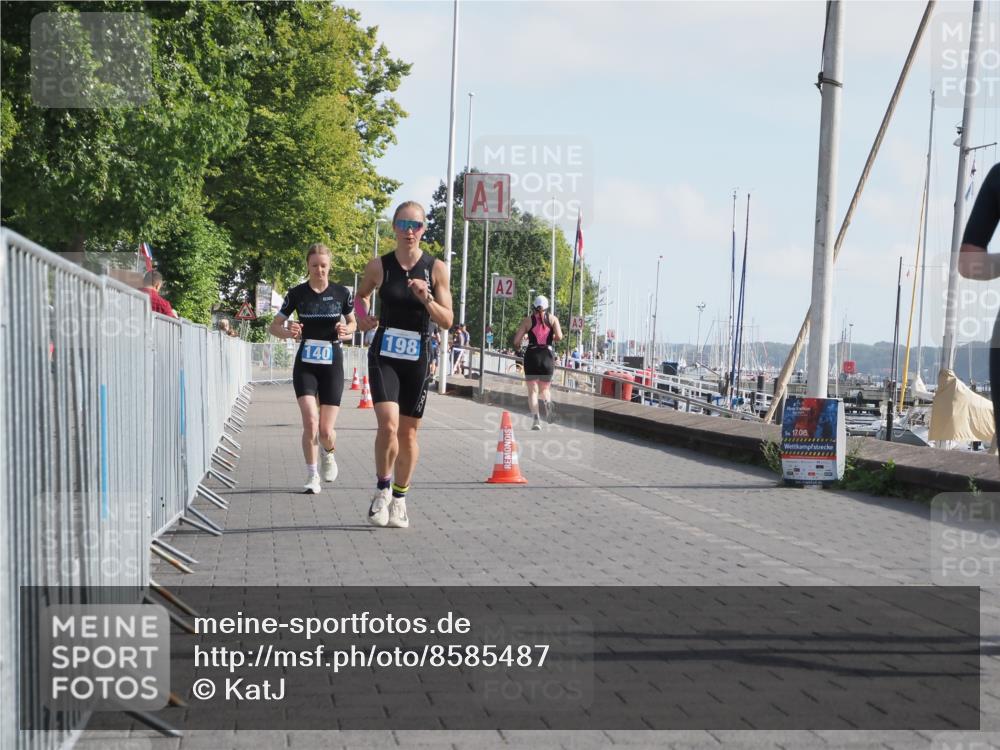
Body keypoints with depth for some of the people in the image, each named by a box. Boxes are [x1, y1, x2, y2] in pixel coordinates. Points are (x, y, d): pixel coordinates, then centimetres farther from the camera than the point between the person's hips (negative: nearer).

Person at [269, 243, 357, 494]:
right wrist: (288, 331, -20)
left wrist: (346, 330, -12)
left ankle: (329, 453, 34)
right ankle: (312, 476, 0)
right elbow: (274, 326, 2)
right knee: (310, 421, -17)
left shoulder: (341, 293, -3)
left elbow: (353, 323, 11)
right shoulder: (297, 293, -4)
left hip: (332, 365, 0)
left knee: (326, 431, -3)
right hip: (305, 365, 0)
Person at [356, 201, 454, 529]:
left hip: (418, 358, 1)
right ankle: (382, 489, 5)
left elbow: (447, 321, -3)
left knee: (408, 432, 8)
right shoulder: (378, 266, -2)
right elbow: (361, 295, 19)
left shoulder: (436, 268, -3)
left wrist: (426, 298, -20)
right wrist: (363, 316, -1)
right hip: (384, 355, -1)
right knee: (388, 425, -19)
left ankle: (399, 499, 26)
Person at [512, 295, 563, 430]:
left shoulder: (528, 320, 4)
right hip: (548, 355, 1)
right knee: (545, 387, 19)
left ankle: (535, 419, -15)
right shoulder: (553, 319, 6)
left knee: (533, 390, 4)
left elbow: (516, 341, 0)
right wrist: (551, 339, 12)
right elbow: (559, 337, -9)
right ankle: (548, 403, -14)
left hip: (532, 355, -1)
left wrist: (519, 345, 22)